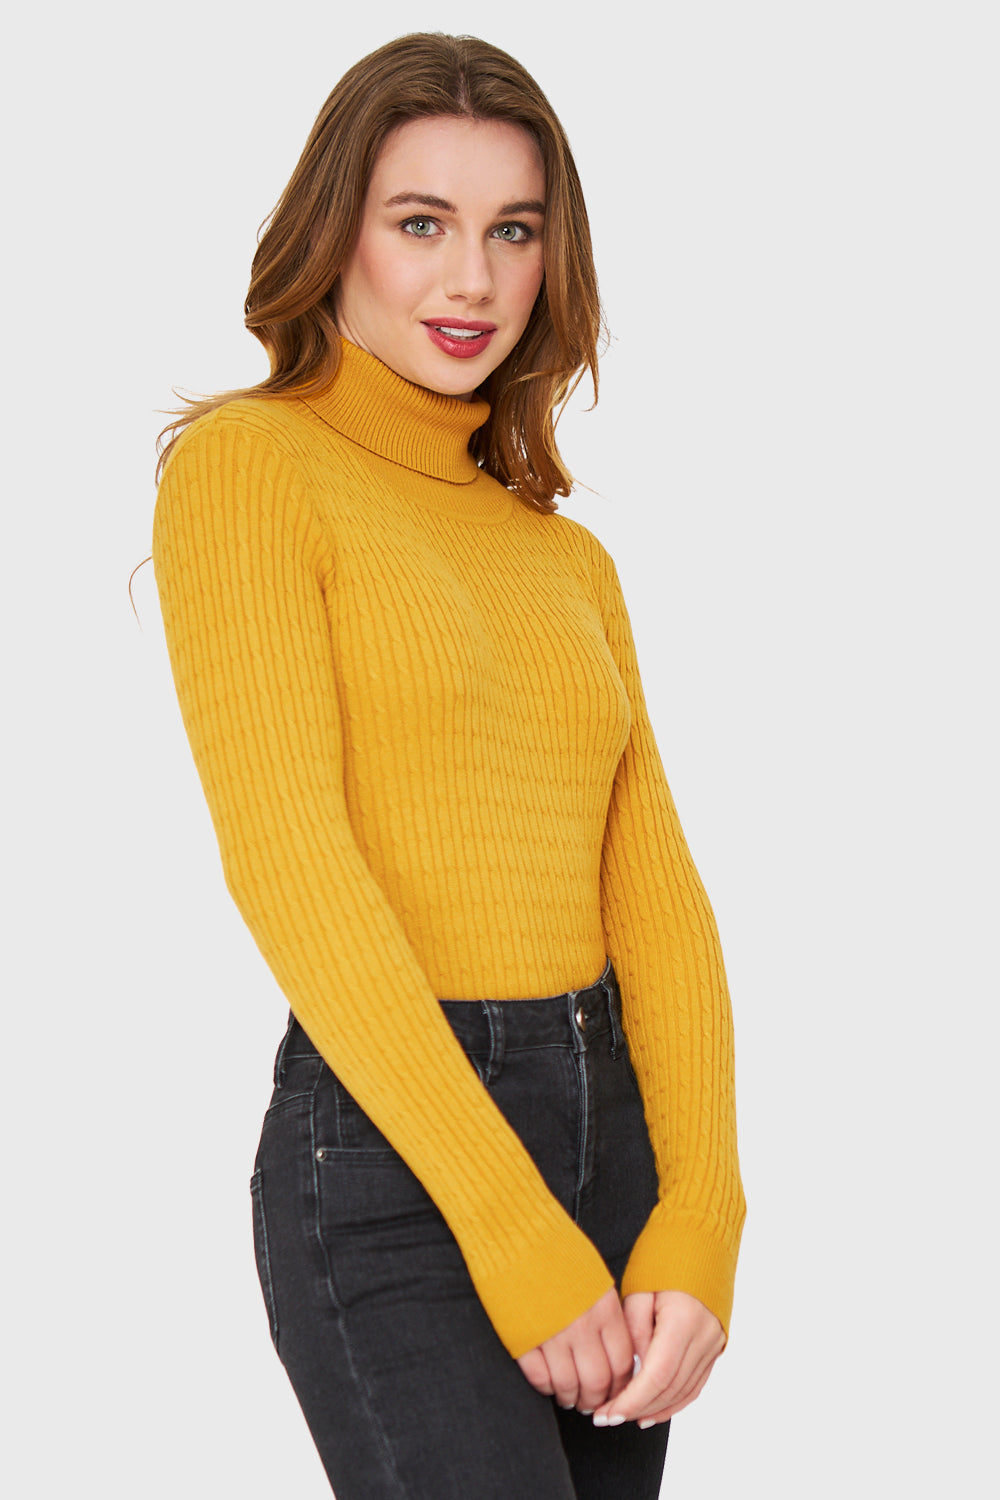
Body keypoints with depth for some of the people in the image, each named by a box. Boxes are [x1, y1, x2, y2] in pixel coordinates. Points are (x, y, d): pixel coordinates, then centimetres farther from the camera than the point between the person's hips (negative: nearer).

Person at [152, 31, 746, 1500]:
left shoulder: (568, 560, 15)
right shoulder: (249, 464, -4)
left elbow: (654, 894, 6)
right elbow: (288, 860, -14)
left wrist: (696, 1235, -9)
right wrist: (515, 1233, -18)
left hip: (610, 1146, 7)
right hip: (392, 1164, -6)